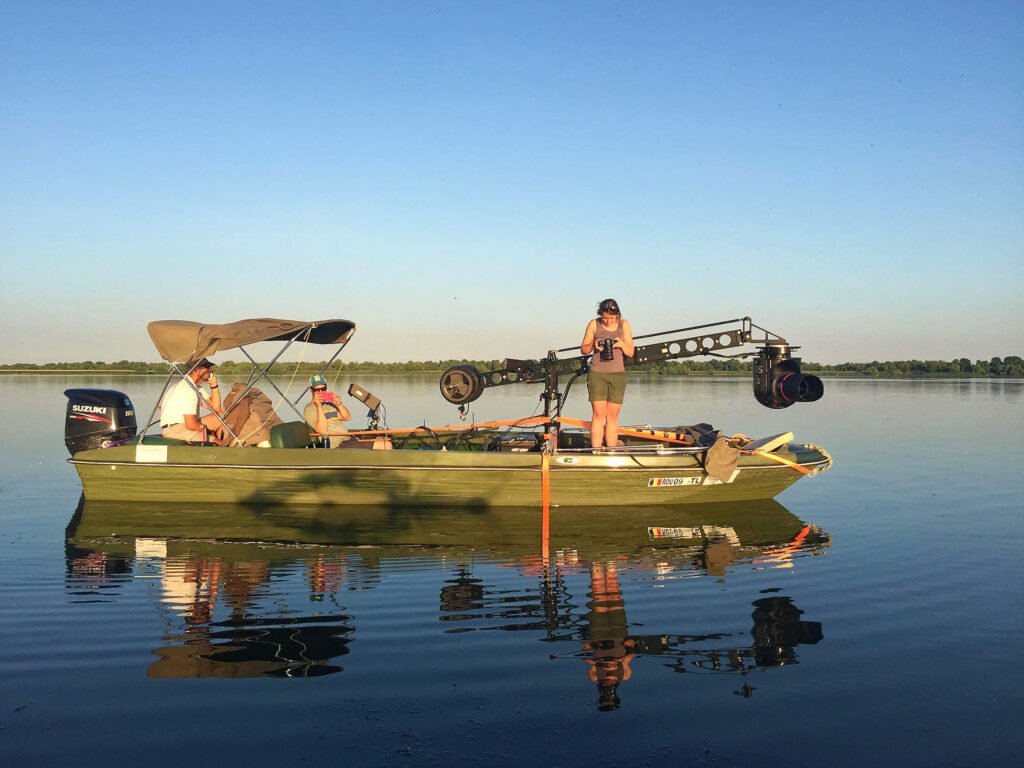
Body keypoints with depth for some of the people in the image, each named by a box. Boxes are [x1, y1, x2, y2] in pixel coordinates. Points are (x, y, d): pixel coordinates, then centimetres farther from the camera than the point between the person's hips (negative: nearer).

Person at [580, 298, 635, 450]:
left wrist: (622, 344, -15)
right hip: (597, 374, -1)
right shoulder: (594, 325, 0)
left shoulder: (624, 325, 4)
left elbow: (630, 352, 6)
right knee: (599, 414, -8)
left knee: (612, 416, 3)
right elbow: (583, 349, 5)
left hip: (618, 375, 2)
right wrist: (593, 345, -16)